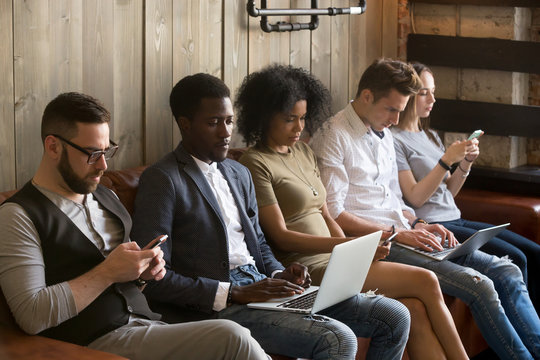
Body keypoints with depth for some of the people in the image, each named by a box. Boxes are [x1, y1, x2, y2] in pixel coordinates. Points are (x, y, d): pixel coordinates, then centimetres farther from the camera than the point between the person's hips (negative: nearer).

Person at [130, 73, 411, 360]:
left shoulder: (239, 174, 19)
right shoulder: (162, 180, -7)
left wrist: (280, 275, 4)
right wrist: (237, 294, -18)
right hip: (216, 309, -8)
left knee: (394, 317, -1)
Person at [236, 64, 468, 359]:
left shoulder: (303, 152, 17)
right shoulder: (255, 164, -8)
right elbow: (281, 236, -14)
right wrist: (349, 245, -23)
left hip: (333, 261, 7)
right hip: (308, 269, -7)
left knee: (415, 310, -15)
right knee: (426, 282, -12)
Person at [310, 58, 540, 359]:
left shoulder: (384, 136, 20)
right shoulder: (333, 137, -7)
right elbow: (333, 213, -14)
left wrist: (418, 225, 5)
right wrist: (397, 232, -15)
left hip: (402, 236, 9)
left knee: (507, 272, -5)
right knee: (479, 285, -22)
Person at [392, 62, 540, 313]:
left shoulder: (430, 137, 18)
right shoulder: (394, 140, -7)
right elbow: (415, 198, -14)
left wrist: (466, 163, 1)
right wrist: (447, 159, -19)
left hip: (455, 220, 9)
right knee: (514, 259, -20)